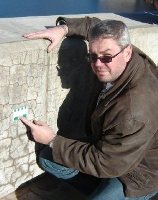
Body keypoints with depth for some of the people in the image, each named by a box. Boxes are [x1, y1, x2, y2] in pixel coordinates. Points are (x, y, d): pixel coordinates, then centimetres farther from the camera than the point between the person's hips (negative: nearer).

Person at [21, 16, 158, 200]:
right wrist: (64, 28, -17)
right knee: (48, 159, 4)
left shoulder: (137, 110, -40)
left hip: (137, 175, -7)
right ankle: (100, 184, 19)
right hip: (105, 146, 7)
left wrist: (53, 141, -22)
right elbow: (93, 25, 2)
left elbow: (103, 163, -29)